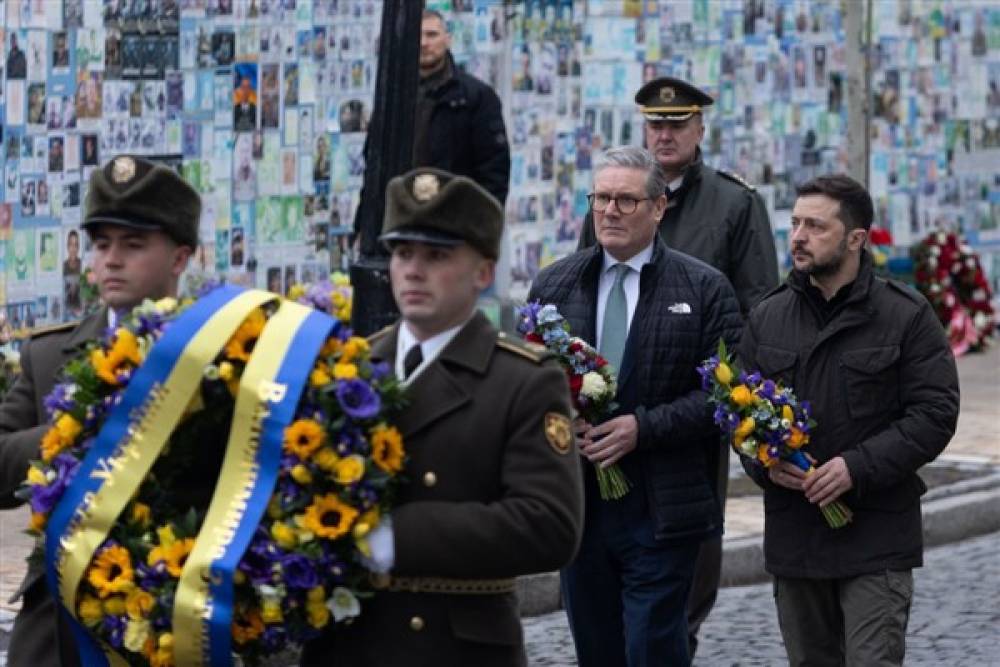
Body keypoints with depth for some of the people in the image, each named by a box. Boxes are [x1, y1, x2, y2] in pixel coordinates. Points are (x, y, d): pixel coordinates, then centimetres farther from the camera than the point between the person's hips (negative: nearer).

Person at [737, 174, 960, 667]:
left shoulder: (906, 317, -4)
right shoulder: (768, 317, 10)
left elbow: (935, 413, -9)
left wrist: (859, 468, -19)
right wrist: (764, 464, -8)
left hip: (876, 538, -5)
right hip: (792, 534, 5)